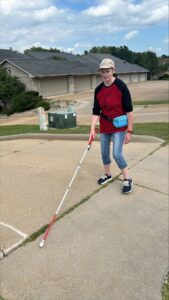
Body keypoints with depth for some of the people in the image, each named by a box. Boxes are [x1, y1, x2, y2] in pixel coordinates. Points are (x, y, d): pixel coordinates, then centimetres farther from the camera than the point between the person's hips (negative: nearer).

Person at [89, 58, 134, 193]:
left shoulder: (121, 86, -15)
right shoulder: (98, 90, -2)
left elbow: (129, 110, -14)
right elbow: (96, 111, -1)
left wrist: (129, 131, -14)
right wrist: (92, 129, -12)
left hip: (119, 126, -5)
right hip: (104, 127, 5)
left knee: (117, 154, -10)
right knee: (104, 153, 13)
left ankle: (128, 179, 12)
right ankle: (108, 174, 37)